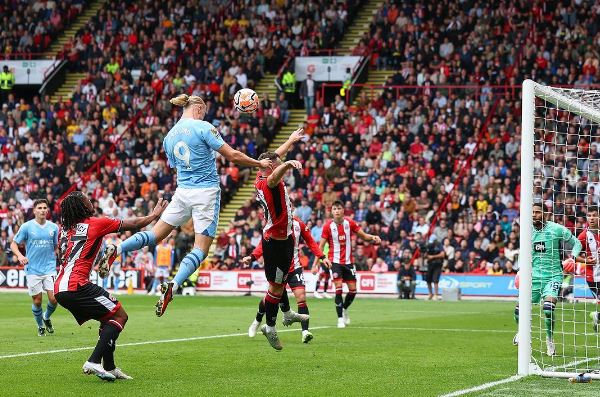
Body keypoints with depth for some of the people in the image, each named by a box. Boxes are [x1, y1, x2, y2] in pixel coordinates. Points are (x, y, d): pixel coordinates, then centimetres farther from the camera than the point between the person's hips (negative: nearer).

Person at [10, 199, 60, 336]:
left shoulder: (53, 227, 5)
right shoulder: (27, 227, -4)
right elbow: (14, 244, 1)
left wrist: (53, 260, 5)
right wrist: (20, 256, -17)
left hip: (49, 269, 2)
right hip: (32, 270, -2)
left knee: (54, 299, -8)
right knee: (37, 301, 2)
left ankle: (47, 317, 24)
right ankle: (40, 326, 26)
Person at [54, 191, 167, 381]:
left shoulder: (64, 229, 19)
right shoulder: (96, 223, 0)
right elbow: (135, 224, 7)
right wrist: (155, 214, 23)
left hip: (59, 289, 8)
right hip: (76, 285, -8)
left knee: (107, 319, 19)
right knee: (119, 316, -2)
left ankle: (110, 367, 15)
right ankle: (94, 362, -14)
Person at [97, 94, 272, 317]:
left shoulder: (169, 137, 11)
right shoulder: (203, 128, -8)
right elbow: (232, 156, -9)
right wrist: (259, 163, 3)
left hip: (182, 192, 6)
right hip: (206, 192, -5)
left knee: (155, 235, 13)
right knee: (201, 249, -3)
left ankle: (116, 250, -10)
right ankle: (173, 286, -22)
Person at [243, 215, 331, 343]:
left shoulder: (299, 224, -1)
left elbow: (310, 242, 10)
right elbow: (263, 244, -5)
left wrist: (322, 257, 4)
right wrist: (252, 257, -19)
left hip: (295, 268, 1)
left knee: (301, 298, -14)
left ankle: (305, 332, -17)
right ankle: (257, 321, 37)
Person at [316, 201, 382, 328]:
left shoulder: (350, 223, -2)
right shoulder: (328, 226, -7)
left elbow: (363, 235, 4)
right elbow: (321, 246, -2)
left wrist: (373, 237, -19)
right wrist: (315, 264, -7)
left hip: (348, 261, 3)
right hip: (335, 261, -3)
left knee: (353, 290, 4)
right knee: (338, 289, -14)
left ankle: (344, 309, 32)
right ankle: (340, 319, -7)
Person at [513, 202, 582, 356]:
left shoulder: (556, 229, -7)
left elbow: (576, 243, 4)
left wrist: (572, 258, -13)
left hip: (553, 276, -4)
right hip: (534, 276, 4)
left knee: (548, 308, -24)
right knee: (519, 309, -1)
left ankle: (550, 340, 1)